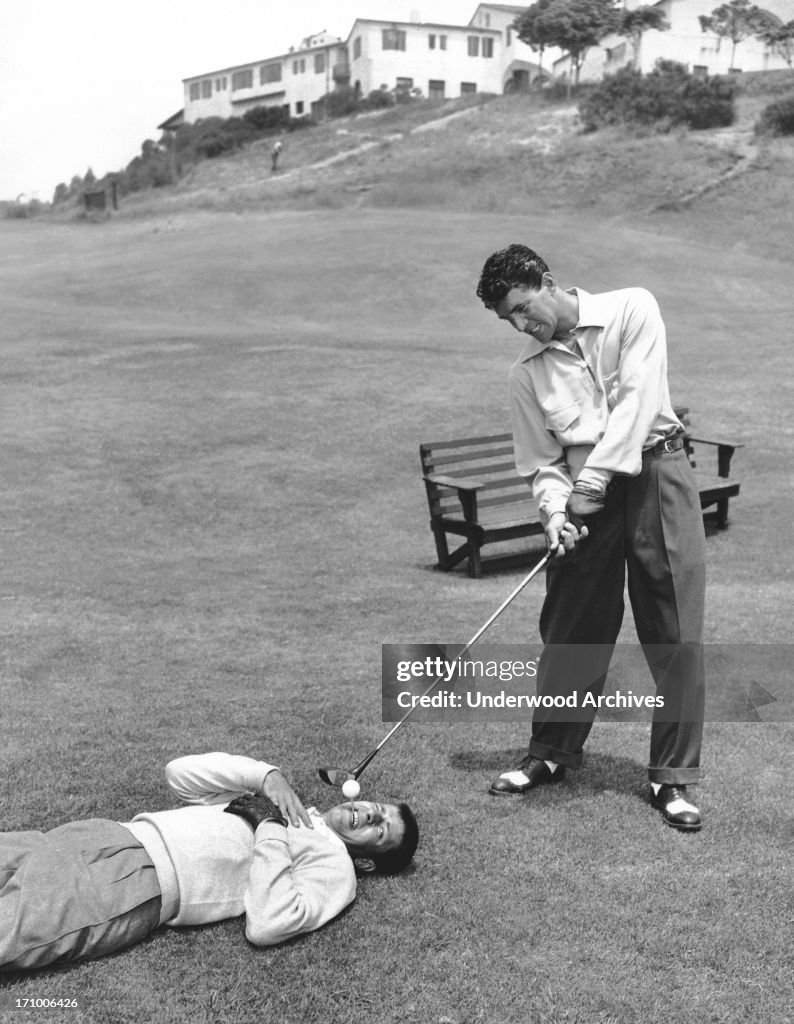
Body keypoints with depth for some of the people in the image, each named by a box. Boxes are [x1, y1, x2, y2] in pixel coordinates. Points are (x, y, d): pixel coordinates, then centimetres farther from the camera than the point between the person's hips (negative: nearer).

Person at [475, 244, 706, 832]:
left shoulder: (631, 309, -1)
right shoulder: (526, 374, 9)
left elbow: (636, 400, -11)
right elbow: (541, 461, 7)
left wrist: (594, 480, -15)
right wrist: (555, 509, -13)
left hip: (654, 471, -3)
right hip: (583, 494, 3)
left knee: (676, 633, -2)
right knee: (570, 631, 5)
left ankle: (674, 777, 9)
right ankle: (551, 754, 25)